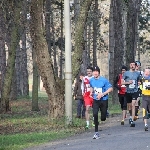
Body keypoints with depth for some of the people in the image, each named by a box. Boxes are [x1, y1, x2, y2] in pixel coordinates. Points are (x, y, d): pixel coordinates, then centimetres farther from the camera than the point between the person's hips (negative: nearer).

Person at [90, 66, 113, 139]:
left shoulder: (104, 80, -13)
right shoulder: (91, 80, 0)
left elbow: (110, 88, -10)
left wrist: (102, 94, -20)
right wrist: (91, 92, 1)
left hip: (103, 100, -2)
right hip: (95, 100, 2)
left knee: (103, 118, 1)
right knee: (95, 114, -19)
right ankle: (96, 133, -14)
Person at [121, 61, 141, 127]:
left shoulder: (137, 73, 5)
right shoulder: (126, 73, 0)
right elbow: (122, 82, -1)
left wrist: (138, 83, 2)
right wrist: (128, 82, -16)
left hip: (135, 91, -1)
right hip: (128, 92, 1)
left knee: (133, 105, -16)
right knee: (129, 106, 15)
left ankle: (132, 120, -19)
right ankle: (131, 116, 42)